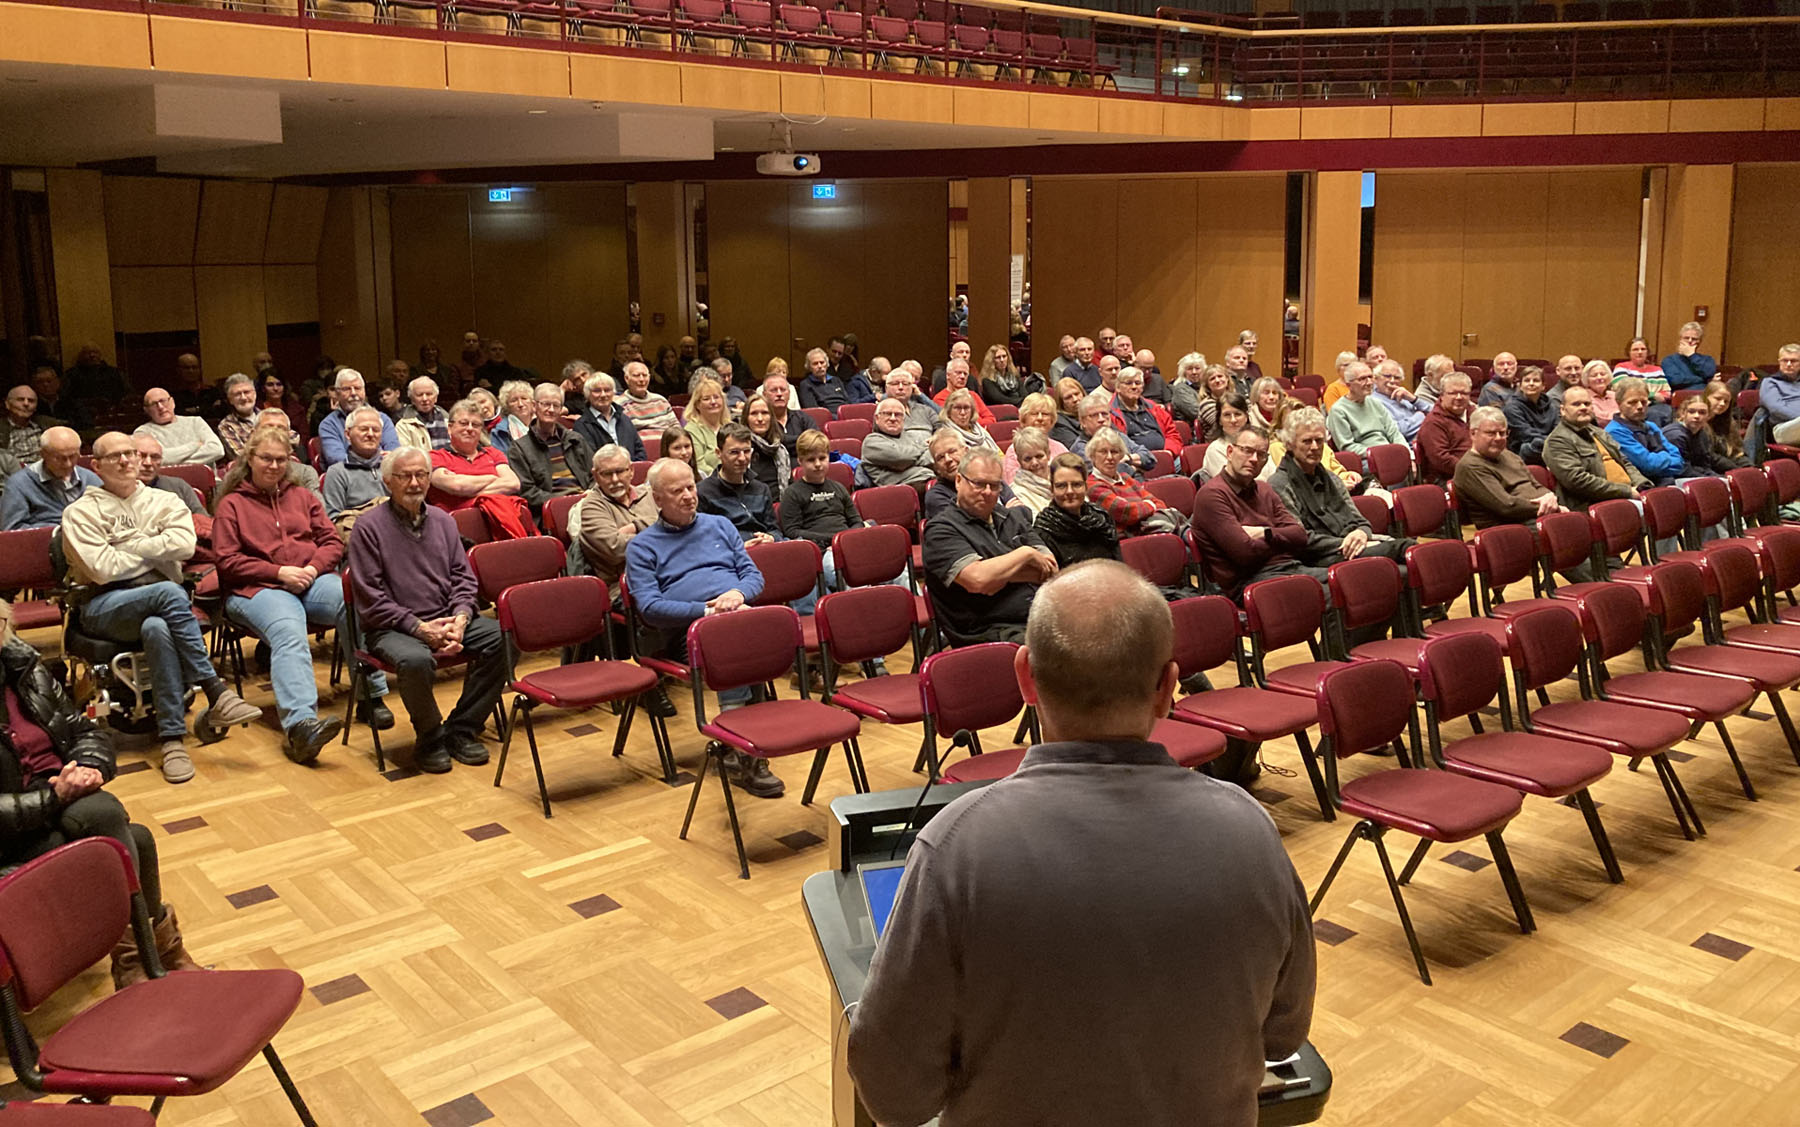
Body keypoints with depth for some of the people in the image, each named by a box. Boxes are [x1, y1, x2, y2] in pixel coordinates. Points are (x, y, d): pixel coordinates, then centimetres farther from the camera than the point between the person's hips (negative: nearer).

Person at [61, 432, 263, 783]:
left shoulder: (164, 502, 18)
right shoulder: (80, 513, 9)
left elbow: (185, 544, -4)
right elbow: (102, 569, -6)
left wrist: (127, 544, -2)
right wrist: (154, 549, 3)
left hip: (158, 603, 2)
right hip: (105, 608, -2)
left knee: (156, 628, -37)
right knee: (170, 592, -36)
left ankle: (172, 737, -36)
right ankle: (216, 692, -35)